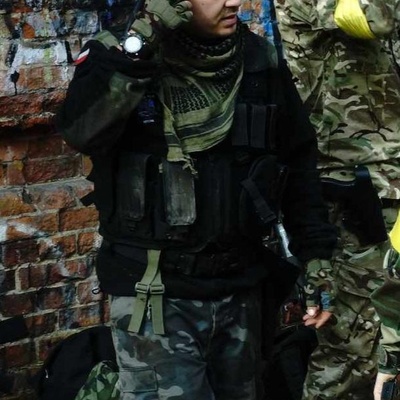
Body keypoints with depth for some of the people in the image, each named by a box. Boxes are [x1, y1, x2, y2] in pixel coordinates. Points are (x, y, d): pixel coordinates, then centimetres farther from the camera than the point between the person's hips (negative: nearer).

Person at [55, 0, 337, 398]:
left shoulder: (261, 62, 2)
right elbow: (81, 129, -29)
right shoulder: (120, 54, -10)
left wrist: (315, 250, 7)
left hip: (240, 290, 5)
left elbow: (298, 160, 11)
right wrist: (139, 42, -36)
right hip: (155, 294, -4)